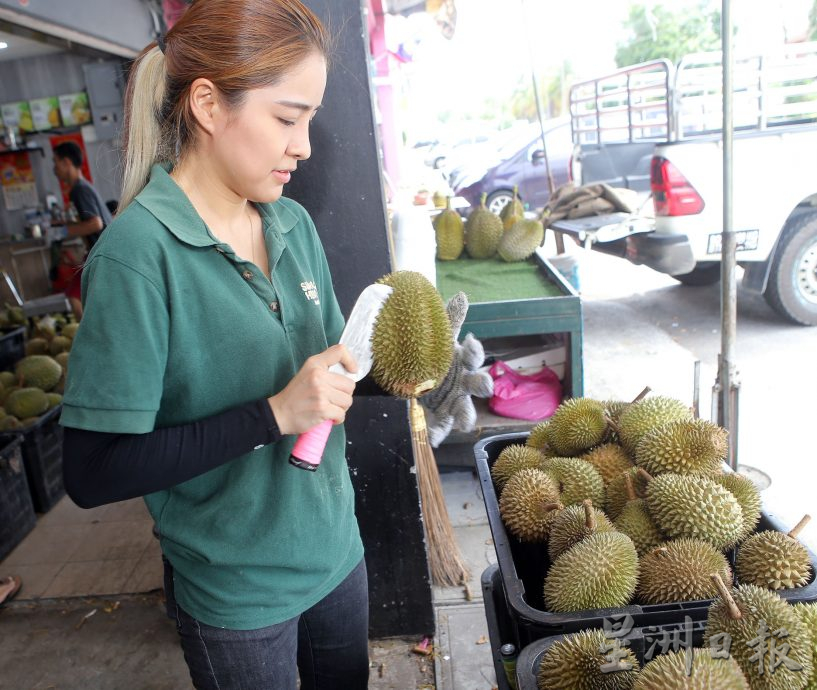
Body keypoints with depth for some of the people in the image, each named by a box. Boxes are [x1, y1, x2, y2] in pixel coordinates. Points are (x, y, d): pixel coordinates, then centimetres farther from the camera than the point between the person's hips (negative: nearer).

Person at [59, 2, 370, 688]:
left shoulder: (294, 224, -2)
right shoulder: (140, 251, -22)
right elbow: (92, 471, -22)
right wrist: (272, 415, -28)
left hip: (335, 548, 6)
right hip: (236, 593, -6)